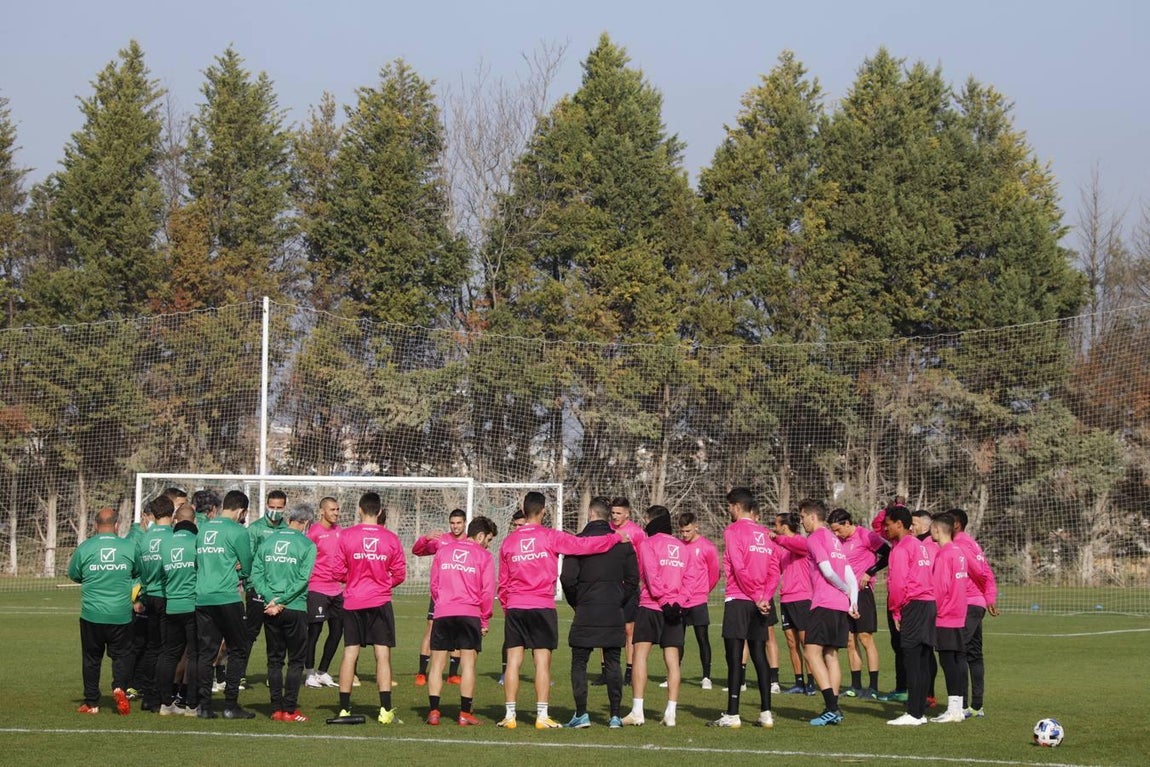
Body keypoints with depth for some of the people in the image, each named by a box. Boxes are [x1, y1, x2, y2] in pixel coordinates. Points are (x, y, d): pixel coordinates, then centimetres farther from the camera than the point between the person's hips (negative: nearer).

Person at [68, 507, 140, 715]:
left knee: (91, 658, 11)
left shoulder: (84, 548, -7)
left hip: (92, 614, 0)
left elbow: (73, 574, 7)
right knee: (122, 654, 11)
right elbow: (137, 572, 11)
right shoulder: (130, 547, -4)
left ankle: (91, 703, 13)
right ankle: (119, 687, -13)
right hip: (121, 615, 0)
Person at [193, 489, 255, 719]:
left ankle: (204, 705, 5)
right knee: (239, 649, 4)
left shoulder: (203, 529, 13)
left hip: (201, 597, 6)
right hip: (227, 597, -6)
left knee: (206, 651, 8)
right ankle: (230, 704, 0)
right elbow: (247, 568, -1)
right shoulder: (237, 532, -6)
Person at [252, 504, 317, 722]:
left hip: (270, 609, 4)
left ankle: (277, 708, 9)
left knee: (274, 659, 11)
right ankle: (290, 710, 0)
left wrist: (270, 598, -7)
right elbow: (302, 579, -13)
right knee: (296, 661, 4)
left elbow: (256, 573, -1)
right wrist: (280, 601, -11)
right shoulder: (307, 545, -5)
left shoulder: (269, 540, 7)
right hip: (295, 609, -4)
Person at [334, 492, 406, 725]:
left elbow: (339, 572, -1)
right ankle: (386, 710, -4)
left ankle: (344, 709, 7)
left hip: (352, 602, 1)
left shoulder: (346, 536, -5)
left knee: (350, 654, 6)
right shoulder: (391, 539, -3)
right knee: (383, 654, 1)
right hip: (380, 602, -1)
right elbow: (399, 574, 2)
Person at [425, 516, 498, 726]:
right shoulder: (484, 556, 2)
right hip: (470, 614, -3)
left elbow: (434, 584, 13)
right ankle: (465, 713, -3)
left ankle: (433, 711, 0)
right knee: (468, 663, 0)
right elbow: (487, 591, 0)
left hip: (442, 614, 3)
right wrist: (485, 621, 9)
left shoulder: (443, 550, 13)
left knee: (437, 664, 5)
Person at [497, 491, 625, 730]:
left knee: (513, 662, 4)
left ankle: (509, 715, 2)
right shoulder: (550, 537, -3)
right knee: (542, 662, -1)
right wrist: (616, 538, 4)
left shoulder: (508, 542, 8)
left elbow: (502, 582, 13)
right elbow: (584, 545, -6)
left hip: (514, 609, 3)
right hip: (542, 607, -3)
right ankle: (542, 716, -2)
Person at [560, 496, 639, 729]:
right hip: (613, 613, 3)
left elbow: (568, 579, -10)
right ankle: (615, 715, 7)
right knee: (612, 663, 9)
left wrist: (576, 603, 6)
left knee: (579, 663, 5)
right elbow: (632, 578, 5)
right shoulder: (622, 542, 3)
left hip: (586, 612, -3)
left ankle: (581, 714, -2)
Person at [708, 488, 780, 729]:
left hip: (738, 600, -6)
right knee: (759, 655, 9)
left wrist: (756, 598, -10)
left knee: (734, 657, -5)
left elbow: (738, 568, -14)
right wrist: (764, 597, -1)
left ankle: (732, 714, -7)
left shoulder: (733, 531, -5)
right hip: (758, 603, 6)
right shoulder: (765, 533, 14)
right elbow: (774, 571, 7)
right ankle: (766, 713, 7)